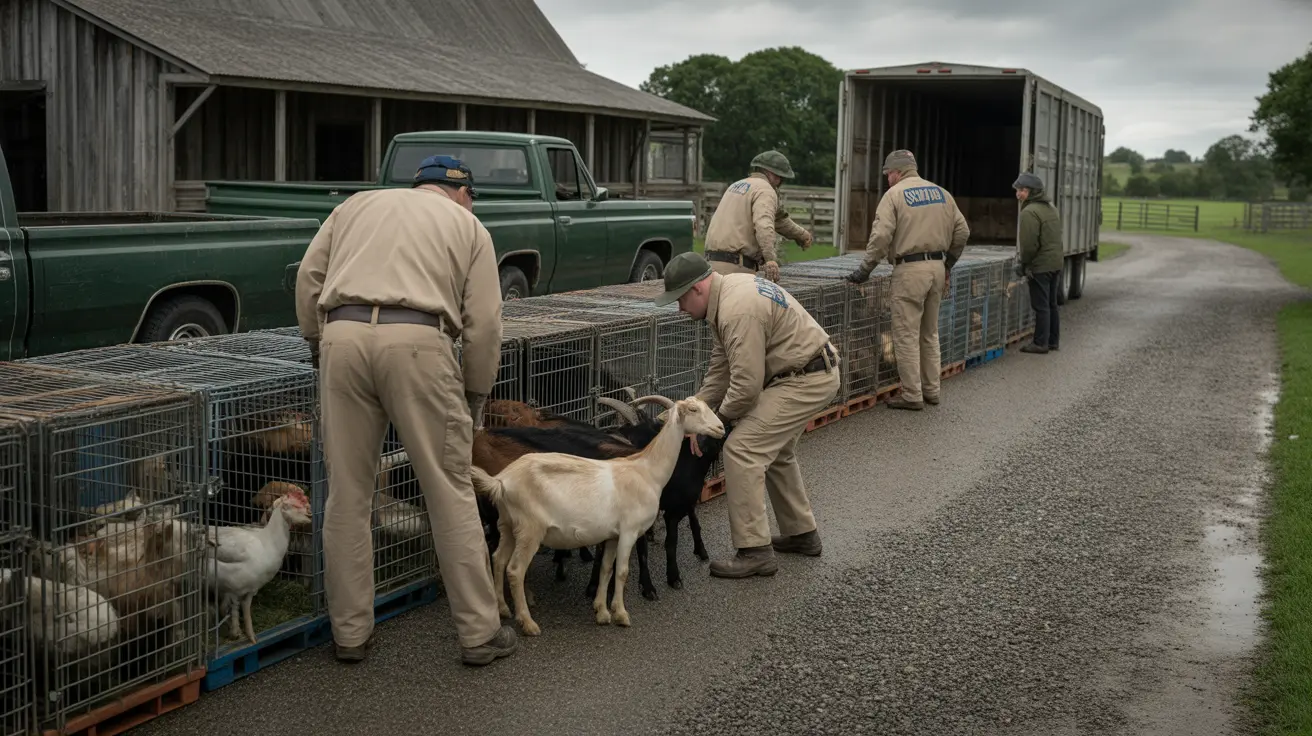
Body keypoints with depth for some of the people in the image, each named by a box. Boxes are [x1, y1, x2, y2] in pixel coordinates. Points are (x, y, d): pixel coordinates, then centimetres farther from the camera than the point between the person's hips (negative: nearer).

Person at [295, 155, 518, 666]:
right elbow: (483, 321, 10)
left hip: (342, 337, 3)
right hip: (417, 343, -3)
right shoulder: (468, 225, 20)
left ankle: (350, 632, 19)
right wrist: (475, 395, 19)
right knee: (450, 492, 4)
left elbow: (309, 275, 17)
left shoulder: (357, 205, 28)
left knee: (347, 494, 11)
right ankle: (479, 633, 9)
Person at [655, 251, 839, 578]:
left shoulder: (739, 310, -26)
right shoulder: (728, 289, 7)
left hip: (806, 381, -11)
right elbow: (721, 363, 13)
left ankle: (755, 551, -9)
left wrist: (721, 416, -6)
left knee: (741, 449, -13)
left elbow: (746, 384, -25)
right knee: (775, 450, 25)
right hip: (810, 372, 11)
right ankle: (801, 533, 37)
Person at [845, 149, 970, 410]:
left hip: (910, 269, -6)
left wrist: (864, 270, -9)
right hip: (937, 267, 7)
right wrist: (948, 263, 22)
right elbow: (962, 231, 12)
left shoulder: (894, 195, -5)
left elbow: (881, 236, -16)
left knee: (906, 335, -1)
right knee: (929, 332, 17)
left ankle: (912, 395, 0)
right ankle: (931, 389, 23)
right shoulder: (941, 193, 12)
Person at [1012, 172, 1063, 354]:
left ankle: (1040, 343, 0)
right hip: (1056, 263, 9)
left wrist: (1022, 264, -6)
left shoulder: (1030, 212, -17)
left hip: (1040, 266, -9)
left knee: (1041, 306, -4)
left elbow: (1029, 244, -20)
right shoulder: (1052, 208, 14)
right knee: (1051, 304, 16)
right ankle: (1052, 340, 23)